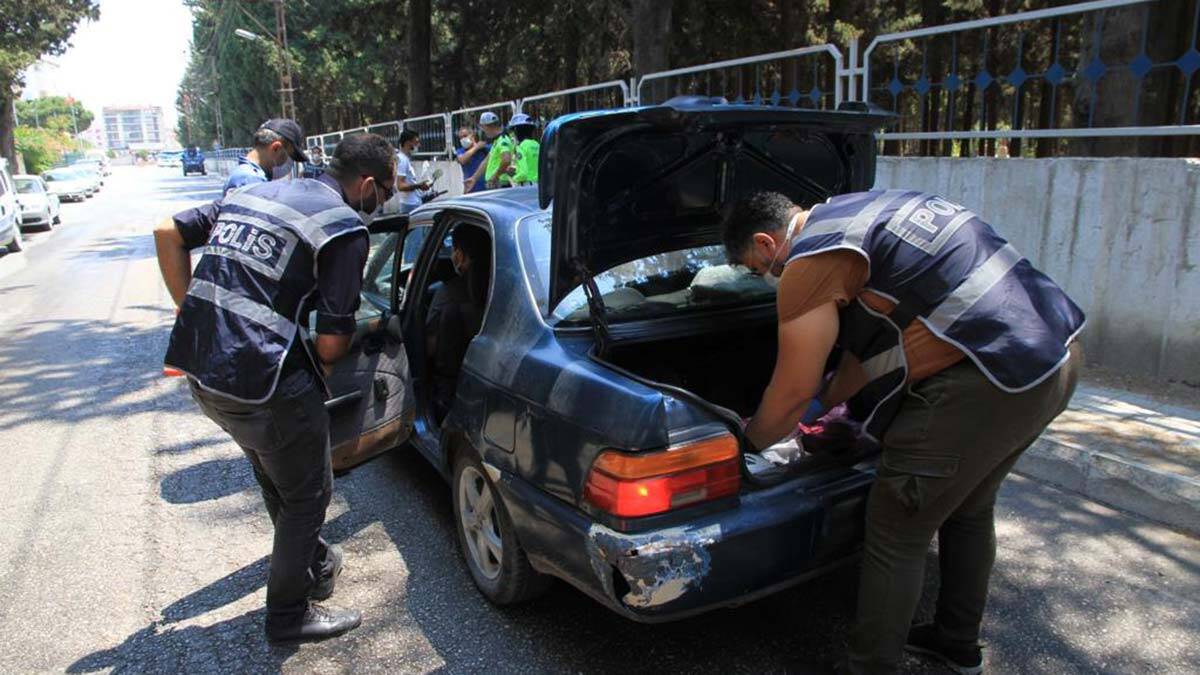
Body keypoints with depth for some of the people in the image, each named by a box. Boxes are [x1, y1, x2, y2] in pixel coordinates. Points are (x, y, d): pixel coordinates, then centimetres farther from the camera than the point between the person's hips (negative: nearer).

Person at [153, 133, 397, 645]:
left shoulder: (253, 192, 13)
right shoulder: (346, 228, -10)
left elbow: (168, 232, 15)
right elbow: (332, 342, -14)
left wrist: (195, 313, 14)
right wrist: (318, 365, 9)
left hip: (202, 371, 8)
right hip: (264, 383, -8)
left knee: (276, 477, 29)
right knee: (307, 493, 14)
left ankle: (314, 562, 49)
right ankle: (289, 614, 30)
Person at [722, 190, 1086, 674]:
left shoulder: (812, 259, -10)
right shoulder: (863, 213, 19)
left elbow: (791, 393, -6)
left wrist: (745, 443, 12)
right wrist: (825, 402, 35)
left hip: (986, 384, -10)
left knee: (896, 536, 5)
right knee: (969, 509, 27)